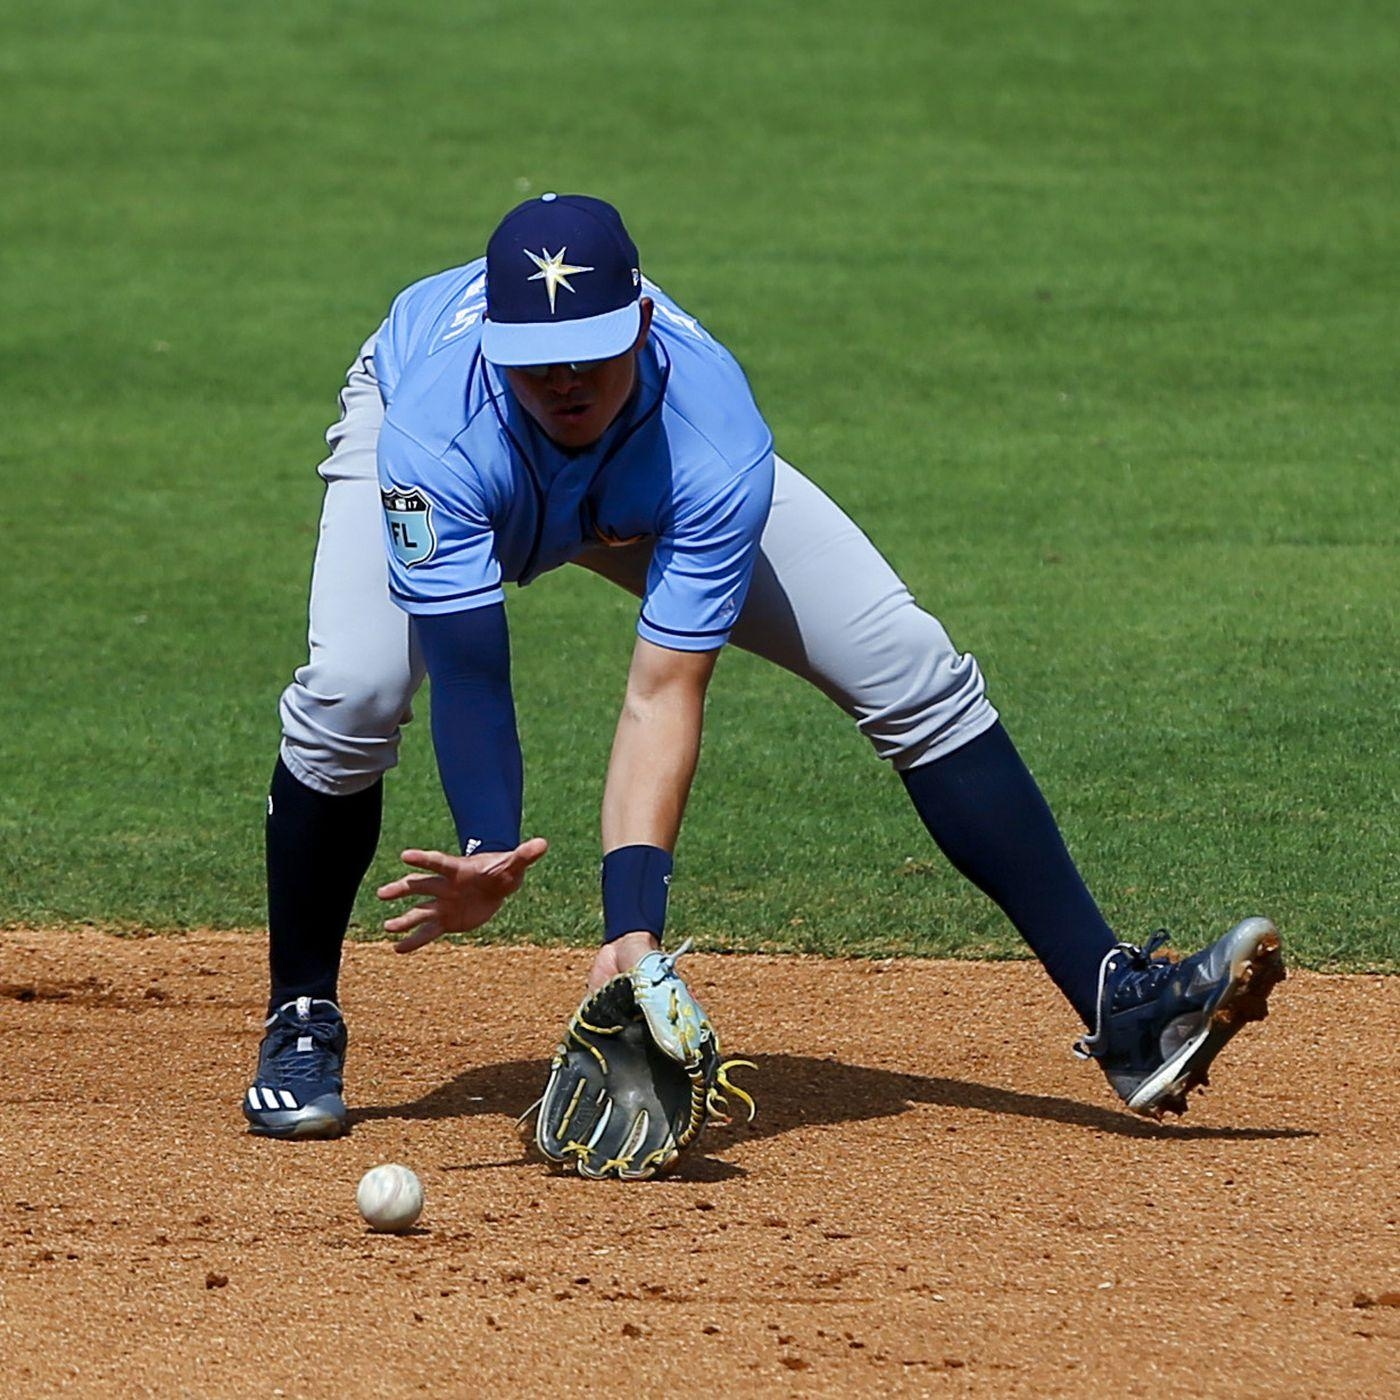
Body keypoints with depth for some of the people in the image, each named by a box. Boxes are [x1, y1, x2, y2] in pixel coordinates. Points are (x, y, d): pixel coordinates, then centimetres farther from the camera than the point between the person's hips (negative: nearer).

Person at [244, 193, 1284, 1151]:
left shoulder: (712, 442, -41)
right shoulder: (438, 436, -44)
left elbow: (664, 695, -42)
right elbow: (469, 675, -44)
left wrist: (632, 923, -52)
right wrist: (490, 850, -61)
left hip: (649, 480, 1)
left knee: (914, 672, -13)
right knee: (349, 695, -30)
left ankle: (1119, 1007, -12)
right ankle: (303, 1027, -5)